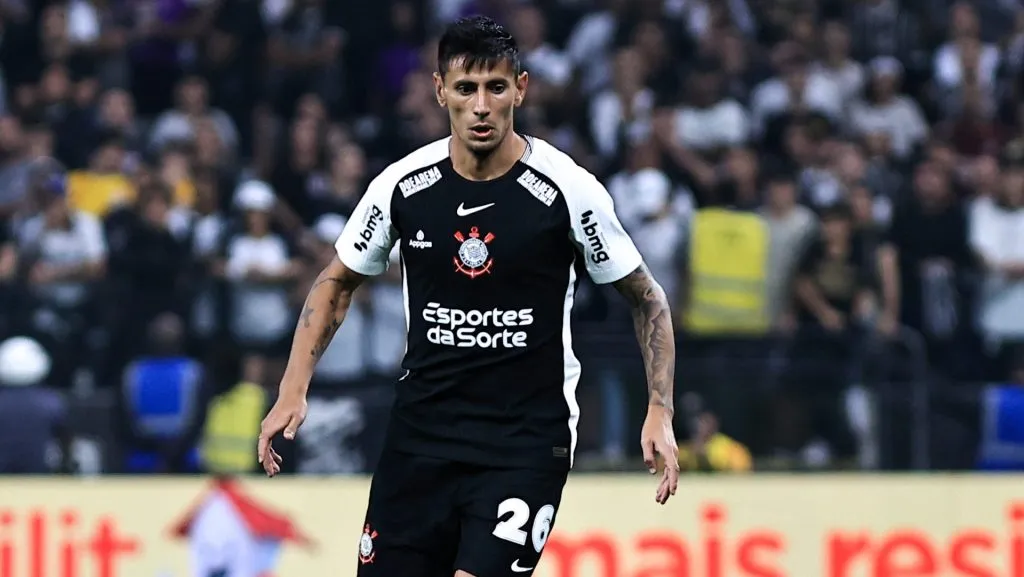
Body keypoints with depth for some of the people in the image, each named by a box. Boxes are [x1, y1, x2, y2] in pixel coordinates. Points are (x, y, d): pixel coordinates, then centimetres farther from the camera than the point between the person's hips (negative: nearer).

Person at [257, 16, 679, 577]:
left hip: (527, 439, -3)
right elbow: (337, 283, 14)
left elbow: (646, 299, 2)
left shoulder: (568, 190, -11)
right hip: (421, 429, 3)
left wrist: (660, 412, -7)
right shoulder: (402, 186, -3)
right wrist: (293, 391, 4)